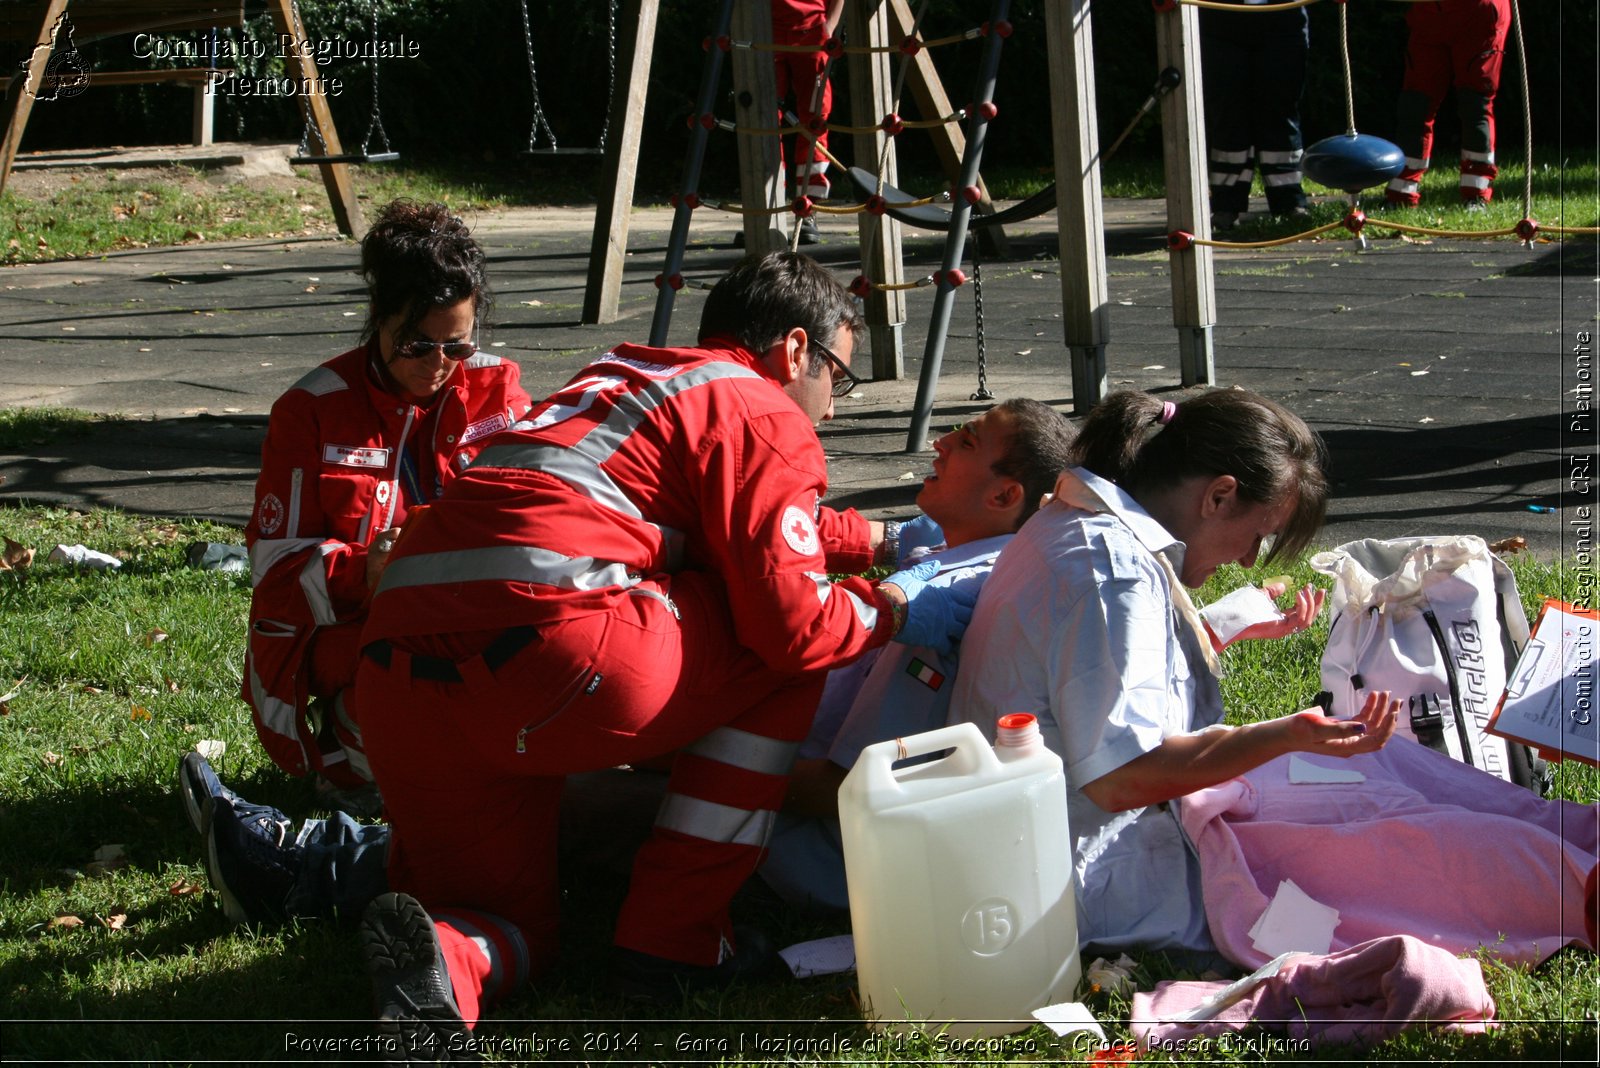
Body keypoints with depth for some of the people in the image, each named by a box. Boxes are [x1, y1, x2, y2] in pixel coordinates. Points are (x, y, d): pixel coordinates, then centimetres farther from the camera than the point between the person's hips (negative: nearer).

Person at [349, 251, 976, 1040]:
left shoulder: (629, 380, 33)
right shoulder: (768, 420, 7)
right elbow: (791, 624, -1)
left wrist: (881, 541, 57)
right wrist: (892, 611, 19)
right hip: (551, 643, -8)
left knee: (514, 930, 25)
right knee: (785, 656, 16)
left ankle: (446, 956, -11)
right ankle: (673, 937, 12)